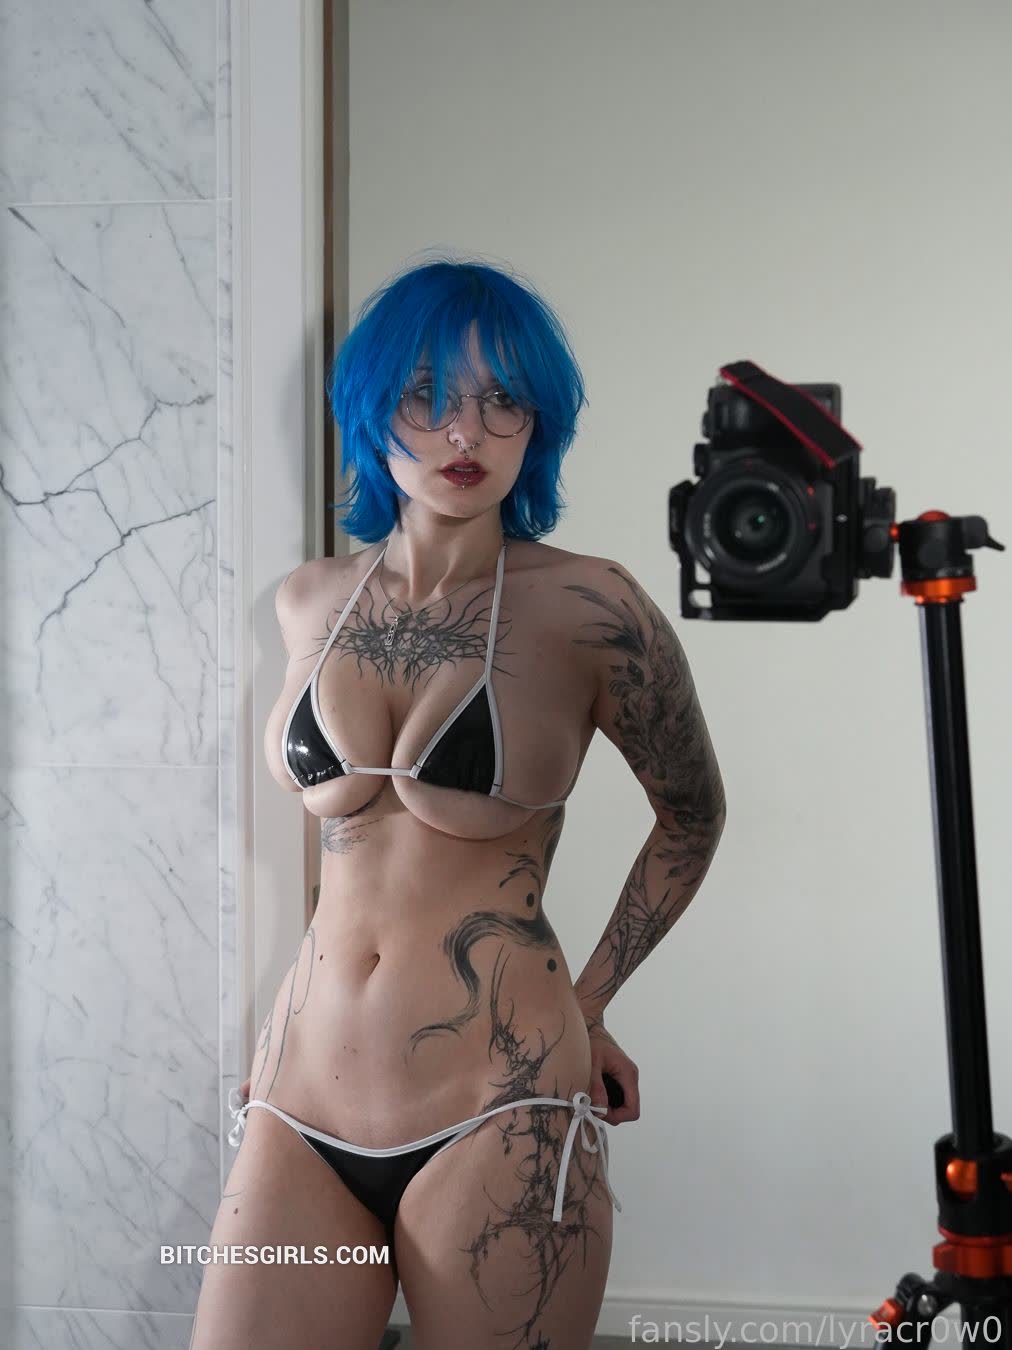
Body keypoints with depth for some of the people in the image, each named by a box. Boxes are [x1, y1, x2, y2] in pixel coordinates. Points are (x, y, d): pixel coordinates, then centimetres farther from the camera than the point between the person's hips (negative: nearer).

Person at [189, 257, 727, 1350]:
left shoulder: (587, 608, -8)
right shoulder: (310, 601, 6)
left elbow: (691, 817, 6)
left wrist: (586, 1005, 5)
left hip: (497, 1116, -4)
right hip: (301, 1105, 4)